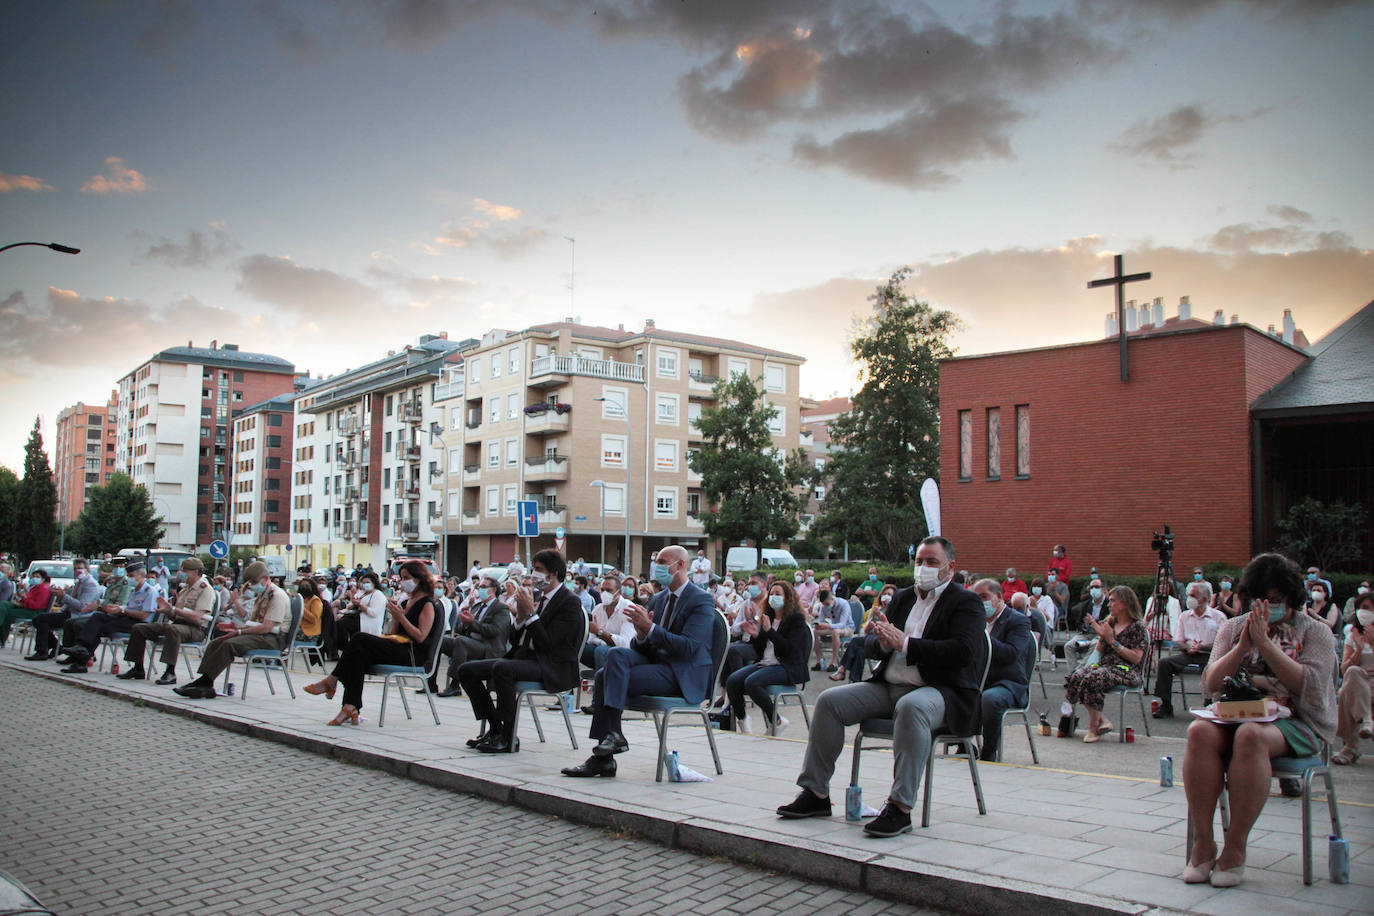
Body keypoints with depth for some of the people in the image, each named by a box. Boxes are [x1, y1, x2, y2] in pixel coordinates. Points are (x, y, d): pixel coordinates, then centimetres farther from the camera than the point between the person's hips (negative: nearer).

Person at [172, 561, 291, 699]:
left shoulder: (277, 596, -12)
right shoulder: (261, 595, 20)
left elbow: (266, 627, -20)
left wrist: (240, 631, -16)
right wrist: (237, 626, 6)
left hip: (273, 638, -10)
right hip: (259, 633, 10)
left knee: (229, 644, -28)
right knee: (215, 643, -4)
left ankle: (205, 682, -24)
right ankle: (204, 683, -15)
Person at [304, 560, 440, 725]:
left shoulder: (428, 604, -3)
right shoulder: (408, 601, 23)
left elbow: (420, 637, -13)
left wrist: (401, 616, -15)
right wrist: (395, 616, 3)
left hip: (415, 655, -8)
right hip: (398, 651, 8)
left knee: (360, 639, -22)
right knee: (359, 654, -21)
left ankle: (331, 681, -9)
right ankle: (351, 709, -27)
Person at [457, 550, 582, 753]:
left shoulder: (570, 602, -9)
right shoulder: (539, 597, 16)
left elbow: (549, 645, -18)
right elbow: (514, 640, 15)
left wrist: (530, 613, -16)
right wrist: (520, 615, -2)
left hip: (551, 667, -9)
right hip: (525, 658, 9)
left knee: (501, 668, -35)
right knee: (467, 670, -2)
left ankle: (508, 738, -23)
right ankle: (494, 729, 3)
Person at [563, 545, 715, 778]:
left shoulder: (701, 601, -6)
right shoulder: (658, 599, 18)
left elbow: (688, 647, -18)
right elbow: (643, 647, 16)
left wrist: (650, 628, -22)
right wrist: (641, 634, -8)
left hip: (683, 676, -8)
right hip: (654, 662, 8)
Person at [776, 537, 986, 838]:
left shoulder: (966, 603, -1)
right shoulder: (902, 598, 20)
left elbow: (963, 651, -18)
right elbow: (870, 645, 17)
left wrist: (905, 644, -19)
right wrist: (884, 641, -9)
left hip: (940, 690, -7)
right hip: (888, 686, 7)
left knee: (910, 707, -39)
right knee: (829, 701, -8)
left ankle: (900, 807, -35)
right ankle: (816, 793, -2)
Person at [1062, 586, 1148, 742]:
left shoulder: (1138, 627, -1)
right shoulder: (1109, 623, 18)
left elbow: (1136, 658, -11)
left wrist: (1112, 641, -11)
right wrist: (1101, 636, -1)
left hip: (1125, 670, -6)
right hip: (1103, 665, 6)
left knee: (1092, 678, -35)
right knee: (1075, 676, -25)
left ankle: (1093, 729, -21)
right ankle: (1103, 720, -15)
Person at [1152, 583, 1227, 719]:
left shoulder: (1218, 617, 6)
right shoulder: (1184, 617, 19)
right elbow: (1178, 641, 15)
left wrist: (1202, 647, -17)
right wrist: (1188, 647, -7)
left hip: (1208, 655, -4)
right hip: (1188, 654, 4)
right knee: (1164, 662, -22)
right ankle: (1166, 707, -18)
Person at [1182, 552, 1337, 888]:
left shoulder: (1314, 632, 7)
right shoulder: (1233, 627, 16)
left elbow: (1309, 687, -10)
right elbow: (1210, 685, 5)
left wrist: (1265, 643, -15)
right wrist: (1243, 646, -9)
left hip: (1294, 723, -3)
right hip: (1236, 714, 3)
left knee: (1250, 736, -37)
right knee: (1200, 732, -31)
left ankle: (1235, 849, -27)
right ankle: (1203, 844, -25)